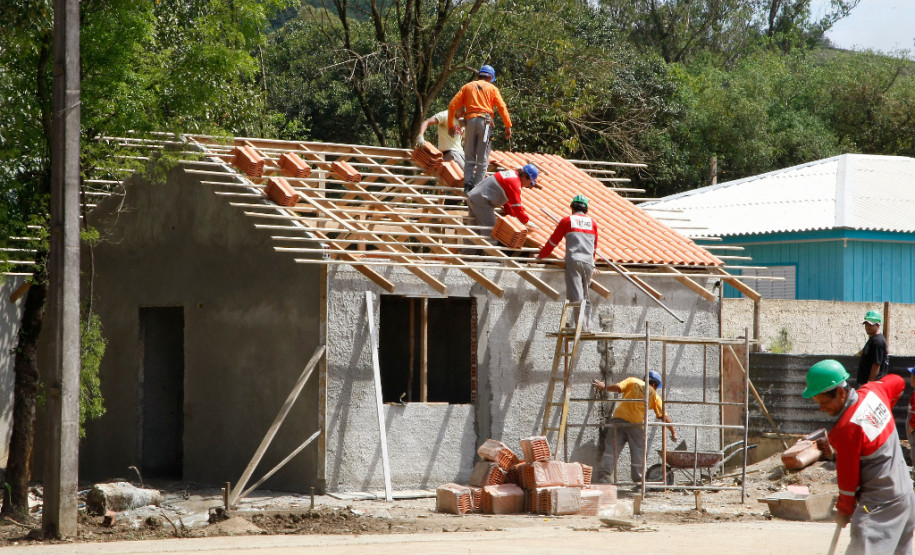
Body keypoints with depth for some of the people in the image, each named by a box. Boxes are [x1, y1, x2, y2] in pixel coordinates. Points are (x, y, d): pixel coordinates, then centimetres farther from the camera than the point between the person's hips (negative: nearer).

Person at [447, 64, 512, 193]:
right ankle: (478, 186, -5)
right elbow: (502, 107, 1)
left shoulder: (467, 87, 18)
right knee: (482, 159, 1)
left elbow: (452, 105, 10)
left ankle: (468, 183, -8)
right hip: (485, 122, -2)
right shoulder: (492, 88, 12)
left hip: (470, 121, 2)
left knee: (469, 157, 7)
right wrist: (508, 126, 2)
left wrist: (451, 125, 13)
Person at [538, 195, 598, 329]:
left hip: (574, 260, -3)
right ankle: (586, 325, 4)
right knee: (585, 296, 11)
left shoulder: (567, 220, 10)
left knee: (576, 296, -11)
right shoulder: (592, 222, 19)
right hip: (589, 262, 3)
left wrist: (541, 255, 31)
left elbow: (553, 241, 16)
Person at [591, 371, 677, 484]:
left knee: (611, 449, -2)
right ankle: (639, 481, 11)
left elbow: (618, 387, 0)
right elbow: (664, 416, 12)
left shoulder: (633, 381, 16)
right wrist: (673, 432, 18)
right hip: (636, 424, -1)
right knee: (638, 453, 10)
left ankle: (603, 476, -13)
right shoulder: (654, 395, 15)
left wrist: (604, 387, 16)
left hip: (618, 419, 1)